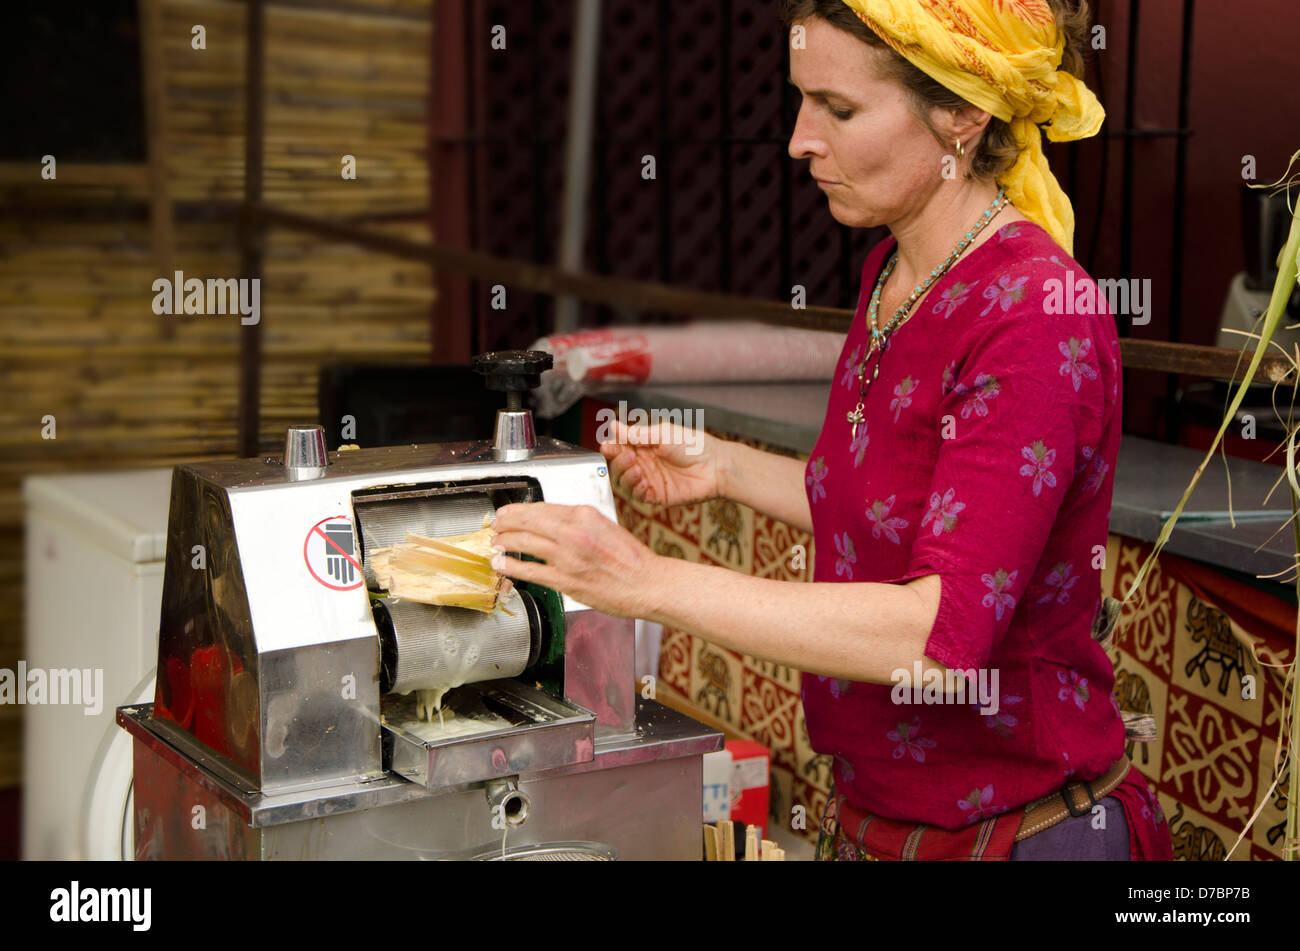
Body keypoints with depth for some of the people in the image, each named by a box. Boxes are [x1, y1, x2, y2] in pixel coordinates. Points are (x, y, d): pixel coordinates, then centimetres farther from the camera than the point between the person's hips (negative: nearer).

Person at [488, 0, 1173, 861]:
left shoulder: (1036, 319, -24)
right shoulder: (892, 274, 3)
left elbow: (943, 631, -30)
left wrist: (653, 582, -31)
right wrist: (727, 469, 2)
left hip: (1012, 829, -8)